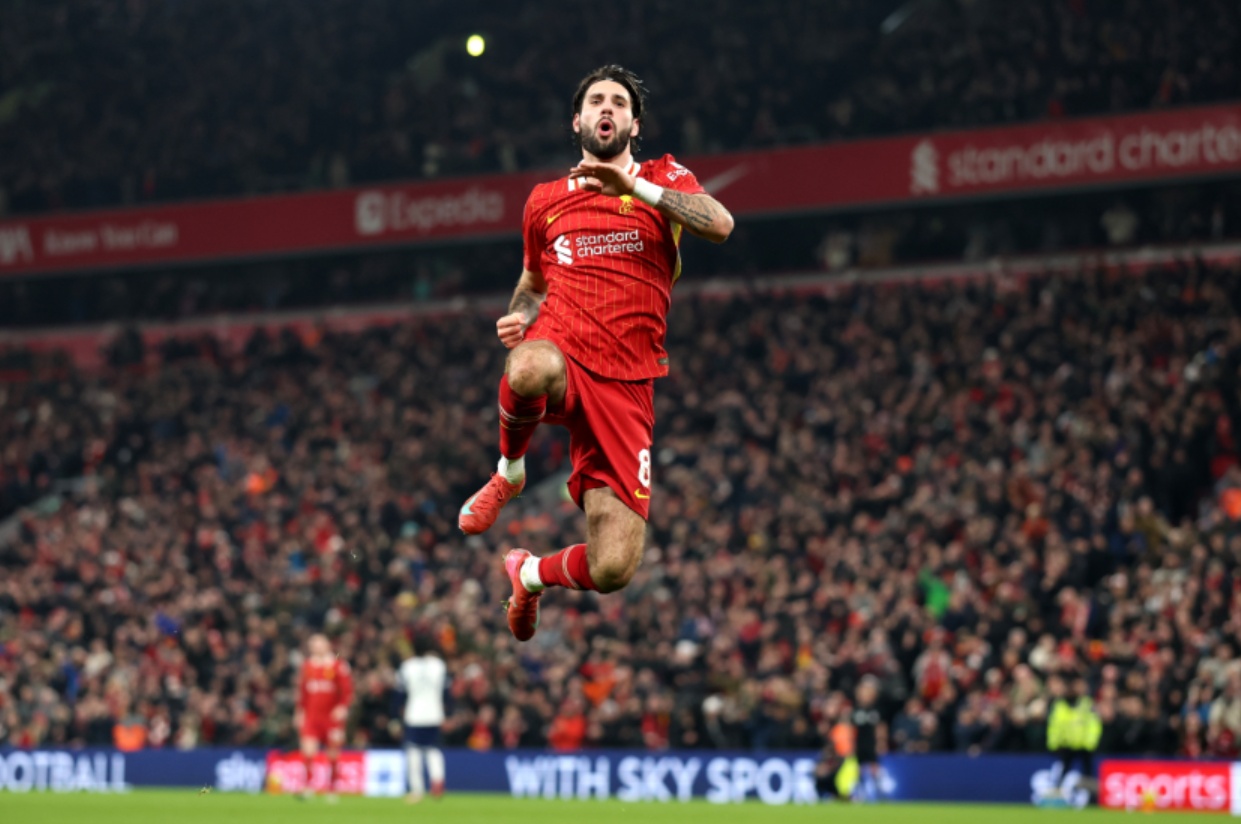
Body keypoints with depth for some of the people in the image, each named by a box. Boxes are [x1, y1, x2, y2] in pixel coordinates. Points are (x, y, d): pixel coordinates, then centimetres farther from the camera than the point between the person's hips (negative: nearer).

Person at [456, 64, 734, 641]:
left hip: (625, 384, -1)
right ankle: (509, 472, -10)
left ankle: (529, 574, 26)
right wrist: (519, 317, 10)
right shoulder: (545, 201, 19)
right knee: (530, 371, -44)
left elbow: (720, 225, -10)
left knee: (612, 570, -11)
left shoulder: (662, 178, 11)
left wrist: (636, 186, -20)